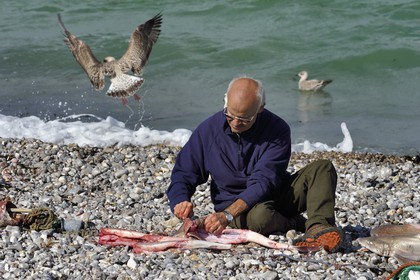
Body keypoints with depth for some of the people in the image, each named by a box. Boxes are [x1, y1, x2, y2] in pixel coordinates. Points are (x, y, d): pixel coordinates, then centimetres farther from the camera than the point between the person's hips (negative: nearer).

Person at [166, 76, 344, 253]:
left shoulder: (277, 130, -16)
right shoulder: (208, 130, -9)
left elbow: (264, 182, -25)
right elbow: (183, 174, -1)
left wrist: (227, 215, -38)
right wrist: (180, 202, -25)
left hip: (275, 195, 1)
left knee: (323, 168, -22)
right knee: (260, 216, -39)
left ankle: (318, 229, -42)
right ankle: (299, 224, -9)